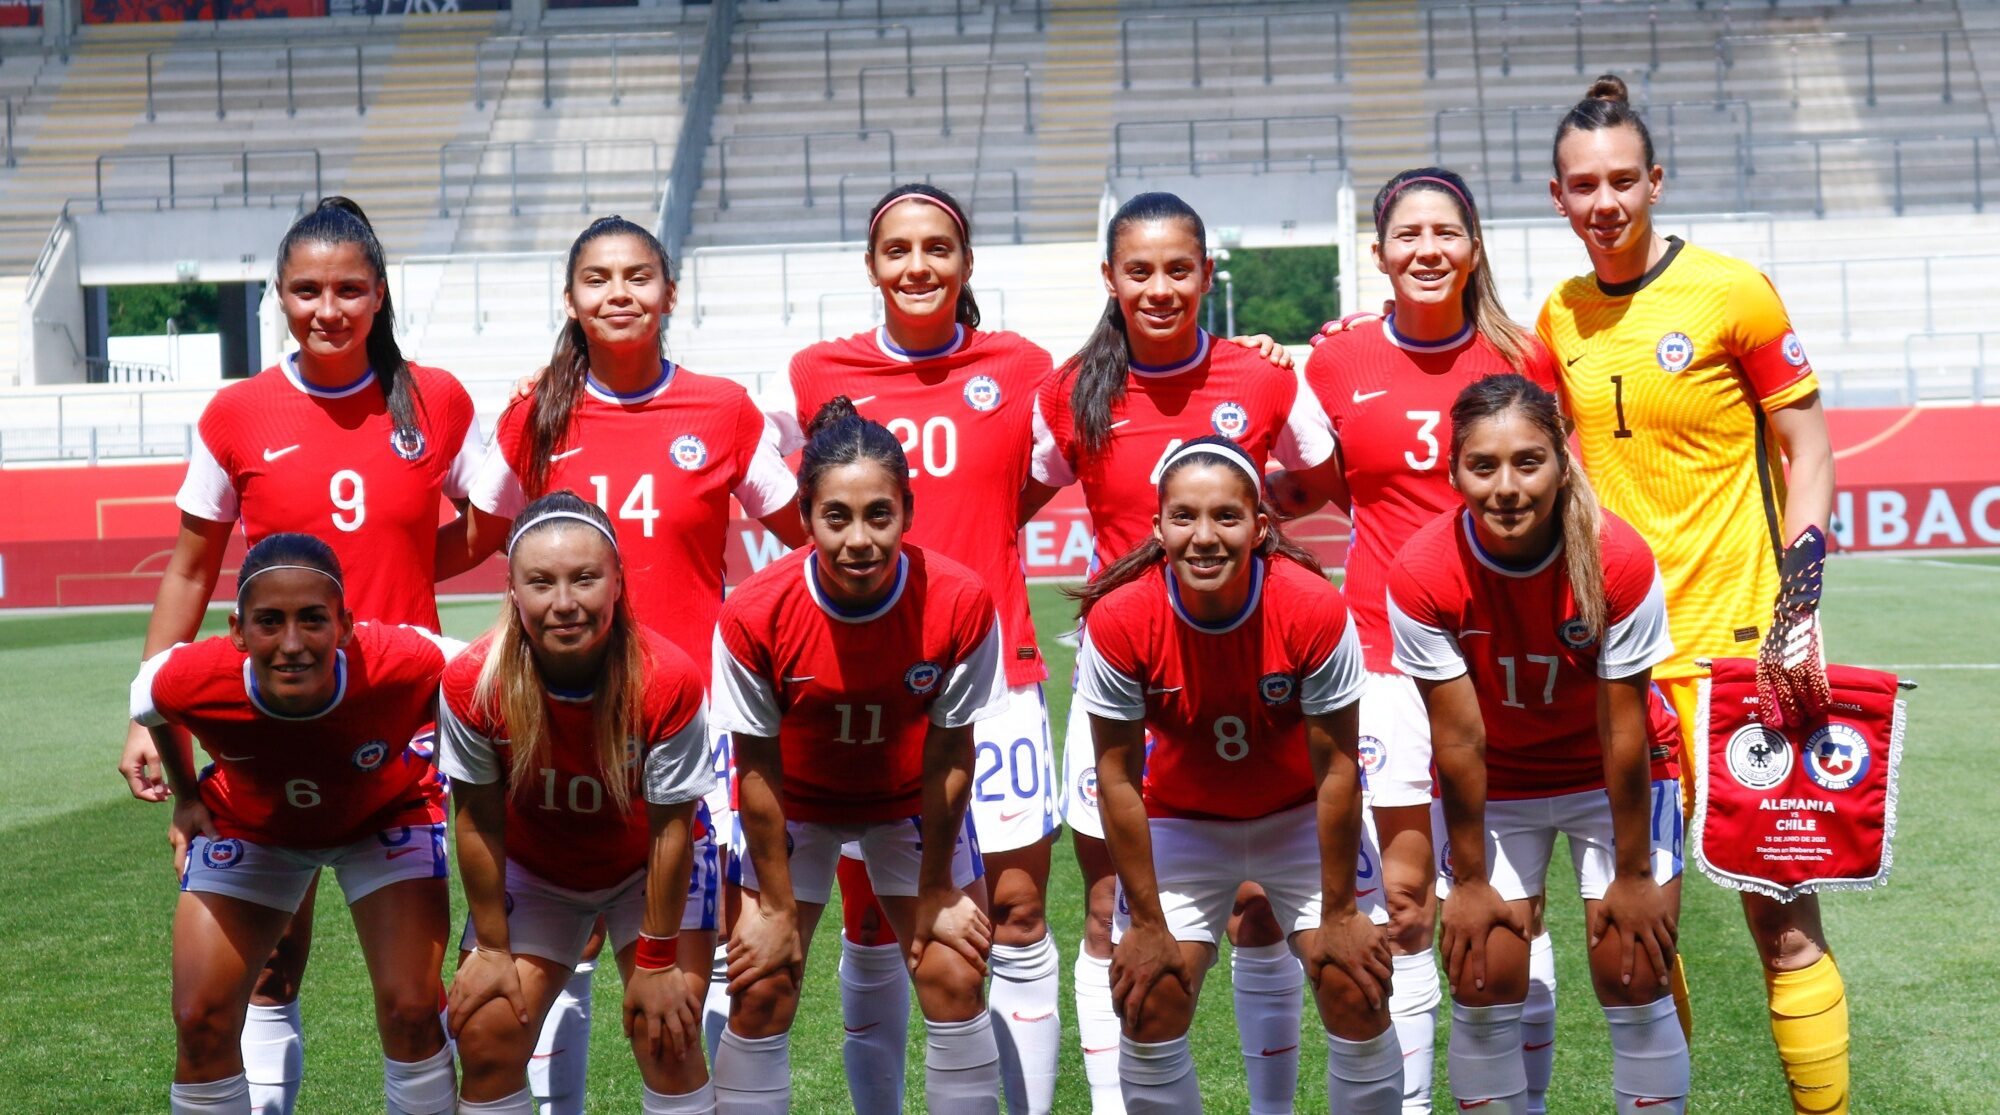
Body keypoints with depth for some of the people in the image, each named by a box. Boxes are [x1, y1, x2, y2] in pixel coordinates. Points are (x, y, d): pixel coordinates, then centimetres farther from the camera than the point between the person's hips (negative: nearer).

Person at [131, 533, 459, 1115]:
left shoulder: (404, 665, -40)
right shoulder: (192, 680, -35)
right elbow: (147, 702, -7)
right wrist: (186, 797, 4)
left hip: (387, 816, -1)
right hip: (246, 823, 1)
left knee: (411, 1010, -14)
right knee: (200, 1020, -5)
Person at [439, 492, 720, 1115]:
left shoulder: (666, 680, -32)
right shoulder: (473, 683, -28)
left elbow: (670, 828, -22)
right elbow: (479, 822, -15)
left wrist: (658, 961, -15)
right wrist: (491, 948, -8)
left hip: (651, 868, -1)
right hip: (532, 869, 1)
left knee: (666, 1037, -13)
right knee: (486, 1033, -9)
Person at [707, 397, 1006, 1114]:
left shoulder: (959, 604, -28)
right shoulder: (756, 615, -29)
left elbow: (950, 753, -16)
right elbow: (758, 768, -17)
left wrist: (935, 890, -8)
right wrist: (776, 906, -10)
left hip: (911, 802, 1)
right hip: (794, 804, -1)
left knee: (955, 980, -4)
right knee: (761, 990, -6)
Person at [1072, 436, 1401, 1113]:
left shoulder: (1314, 610, -27)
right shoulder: (1119, 620, -25)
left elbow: (1336, 768, -18)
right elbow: (1118, 778, -16)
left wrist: (1339, 913, -13)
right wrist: (1147, 924, -12)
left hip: (1302, 815, 0)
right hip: (1181, 821, 1)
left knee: (1355, 992, -10)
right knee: (1151, 1002, -9)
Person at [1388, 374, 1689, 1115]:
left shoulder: (1618, 561, -28)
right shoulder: (1424, 575, -26)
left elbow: (1623, 733, -20)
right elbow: (1459, 740, -18)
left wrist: (1633, 873, -14)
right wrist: (1469, 880, -11)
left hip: (1610, 779, -1)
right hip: (1493, 788, 1)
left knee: (1633, 978, -6)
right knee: (1483, 984, -4)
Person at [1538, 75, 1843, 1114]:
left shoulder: (1731, 290, -5)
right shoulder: (1560, 316, 9)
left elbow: (1806, 447, -3)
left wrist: (1799, 607, -12)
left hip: (1732, 641, -5)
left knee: (1779, 910, -6)